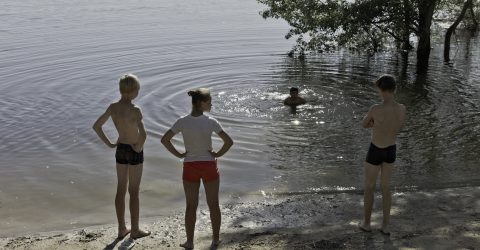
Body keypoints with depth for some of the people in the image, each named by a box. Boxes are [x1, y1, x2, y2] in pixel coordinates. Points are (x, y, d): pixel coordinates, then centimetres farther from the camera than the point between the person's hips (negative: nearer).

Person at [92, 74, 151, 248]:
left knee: (121, 189, 14)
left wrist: (109, 144, 7)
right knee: (134, 191, 6)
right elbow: (143, 135, -35)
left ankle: (121, 229, 25)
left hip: (120, 150, 6)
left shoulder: (112, 107, -4)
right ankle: (135, 230, 19)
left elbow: (96, 126, 3)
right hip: (134, 152, -6)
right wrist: (139, 147, -16)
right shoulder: (135, 110, -24)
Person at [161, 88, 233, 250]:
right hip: (209, 166, -1)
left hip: (190, 167, 1)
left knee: (191, 206, 15)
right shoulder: (210, 122, -15)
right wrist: (218, 154, -4)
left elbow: (164, 140, -9)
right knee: (213, 204, 15)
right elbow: (229, 142, -18)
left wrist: (179, 154, -2)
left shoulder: (182, 122, -9)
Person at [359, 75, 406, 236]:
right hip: (391, 151, 5)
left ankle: (366, 223, 32)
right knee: (385, 188, 21)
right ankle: (385, 226, 26)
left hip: (375, 152, -4)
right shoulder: (402, 108, -14)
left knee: (369, 188, 17)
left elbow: (364, 125, -9)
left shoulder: (375, 109, -30)